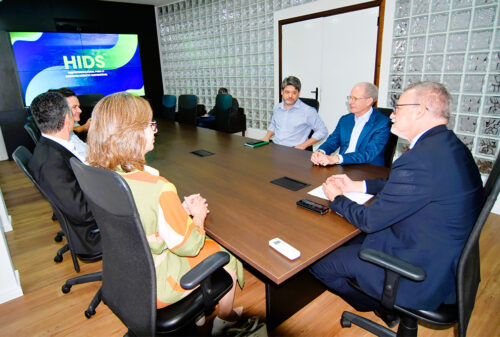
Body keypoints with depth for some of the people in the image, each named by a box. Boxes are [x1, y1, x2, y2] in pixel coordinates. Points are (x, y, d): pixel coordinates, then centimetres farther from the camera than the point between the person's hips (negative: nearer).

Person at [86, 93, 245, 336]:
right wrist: (198, 215, -6)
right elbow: (187, 245, -23)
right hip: (156, 286, -7)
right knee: (227, 256, 16)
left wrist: (181, 209, 0)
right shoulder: (158, 189, -35)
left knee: (206, 245, 26)